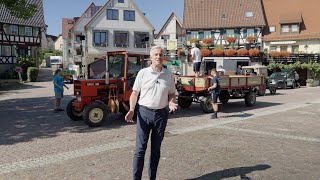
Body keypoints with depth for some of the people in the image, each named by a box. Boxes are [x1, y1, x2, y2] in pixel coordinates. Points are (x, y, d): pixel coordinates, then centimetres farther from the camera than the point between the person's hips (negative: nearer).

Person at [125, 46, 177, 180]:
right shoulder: (143, 73, -1)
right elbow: (135, 93, 1)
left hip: (161, 114, 2)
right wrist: (131, 110, -11)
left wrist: (171, 102, -9)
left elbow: (172, 94, 13)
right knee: (140, 148, -2)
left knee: (156, 149, 12)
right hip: (144, 112, -2)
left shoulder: (169, 75, 5)